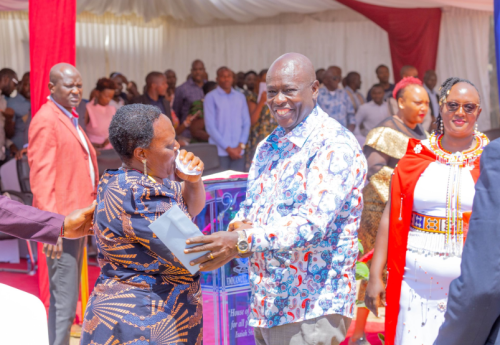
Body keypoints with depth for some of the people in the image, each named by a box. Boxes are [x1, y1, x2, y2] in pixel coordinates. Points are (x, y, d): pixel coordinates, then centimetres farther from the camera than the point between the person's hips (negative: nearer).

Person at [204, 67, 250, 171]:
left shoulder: (240, 97, 13)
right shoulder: (211, 97, 0)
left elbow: (246, 123, 12)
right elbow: (210, 127, -5)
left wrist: (241, 146, -2)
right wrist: (228, 148, -8)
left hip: (238, 151, 3)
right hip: (219, 151, -3)